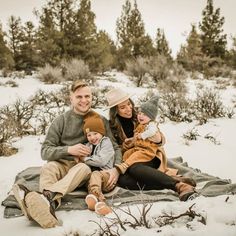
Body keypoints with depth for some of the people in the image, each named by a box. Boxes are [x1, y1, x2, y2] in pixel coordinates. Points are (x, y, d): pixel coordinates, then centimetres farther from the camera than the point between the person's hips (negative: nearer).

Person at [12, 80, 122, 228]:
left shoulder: (101, 121, 9)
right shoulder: (61, 121, 7)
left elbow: (115, 148, 9)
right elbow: (45, 151, 2)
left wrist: (115, 169, -12)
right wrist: (69, 150, -16)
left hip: (85, 165, -1)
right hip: (62, 163, 1)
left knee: (83, 168, -35)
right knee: (49, 167, -31)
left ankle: (47, 196, -60)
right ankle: (50, 205, -61)